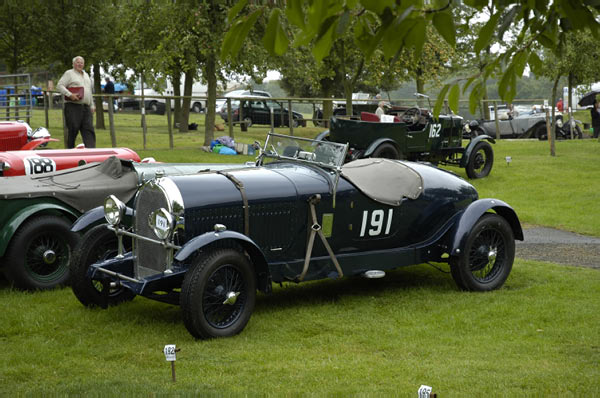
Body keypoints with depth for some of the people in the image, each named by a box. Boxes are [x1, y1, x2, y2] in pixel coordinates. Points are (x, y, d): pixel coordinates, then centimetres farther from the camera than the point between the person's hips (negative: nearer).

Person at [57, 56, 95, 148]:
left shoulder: (86, 75, 23)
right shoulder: (69, 73, 2)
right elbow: (59, 85, -7)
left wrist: (92, 105, 24)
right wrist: (70, 94, -19)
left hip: (86, 107, 6)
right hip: (73, 107, -6)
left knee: (89, 130, -4)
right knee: (73, 130, -4)